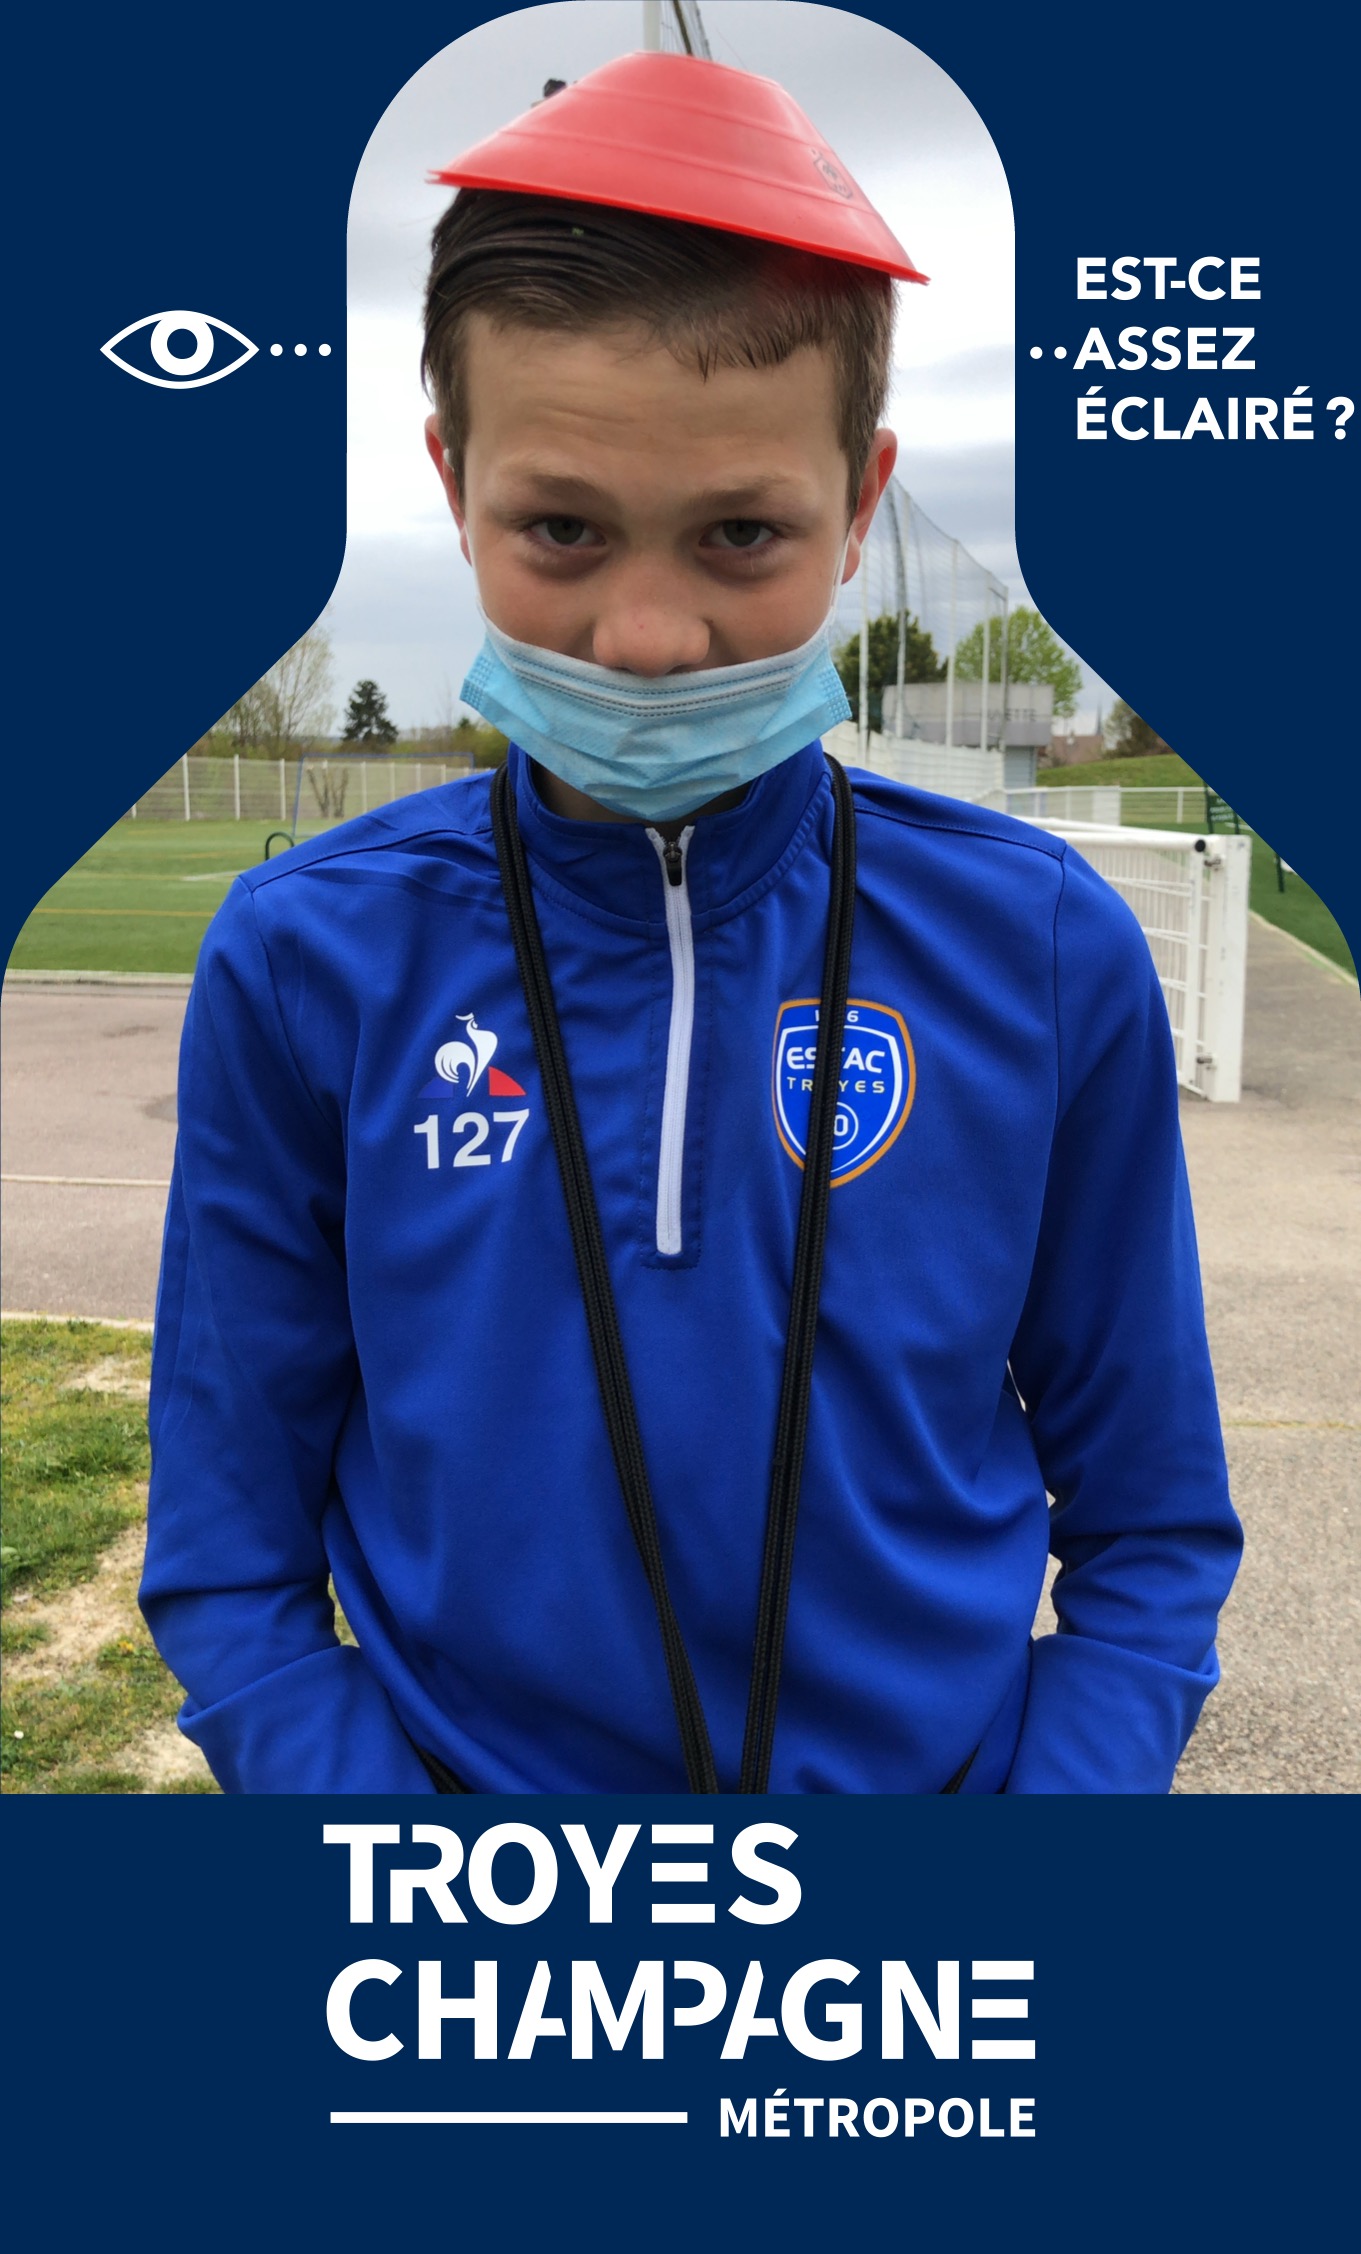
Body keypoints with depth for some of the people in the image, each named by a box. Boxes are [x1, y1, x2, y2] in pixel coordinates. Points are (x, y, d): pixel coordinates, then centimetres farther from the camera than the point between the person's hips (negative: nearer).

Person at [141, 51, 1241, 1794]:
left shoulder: (1049, 959, -12)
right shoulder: (305, 968, -13)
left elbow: (1148, 1530, -4)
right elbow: (231, 1560, -7)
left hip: (942, 1761, 1)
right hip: (464, 1756, 0)